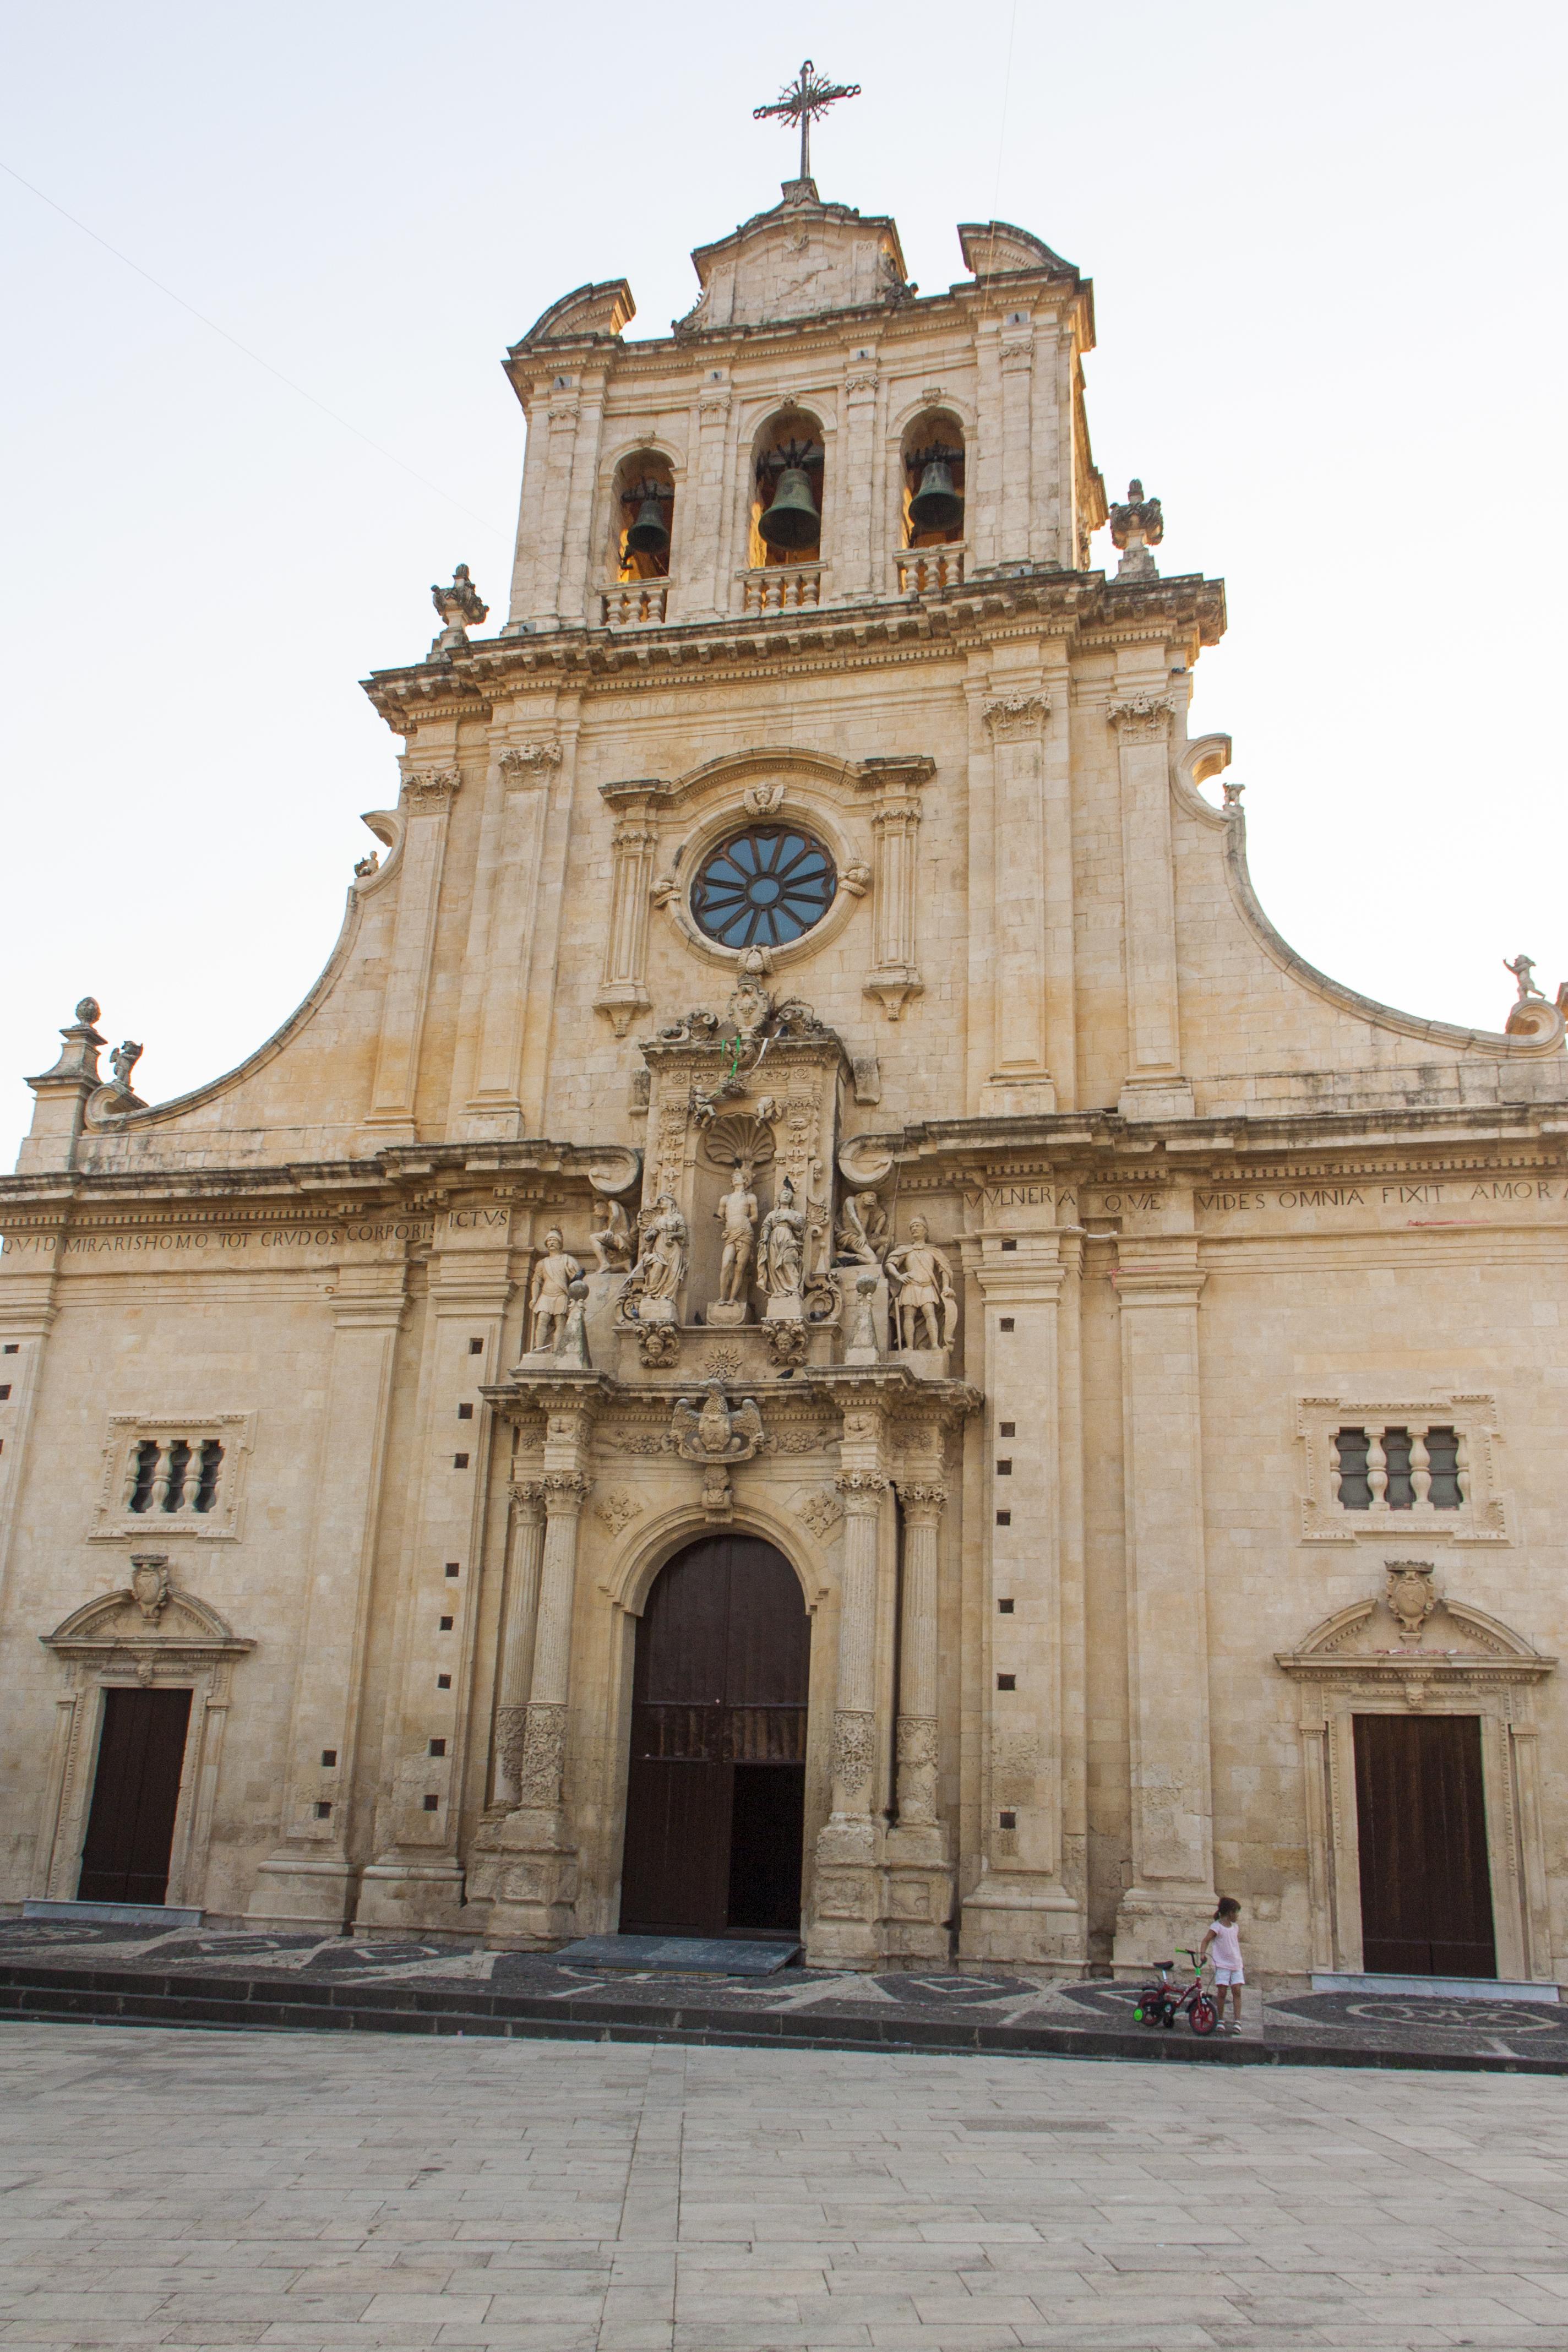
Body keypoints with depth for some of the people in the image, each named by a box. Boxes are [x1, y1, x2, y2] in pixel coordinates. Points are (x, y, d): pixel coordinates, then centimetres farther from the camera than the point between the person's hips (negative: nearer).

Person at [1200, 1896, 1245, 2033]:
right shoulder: (1217, 1927, -8)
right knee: (1221, 1991, -4)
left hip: (1236, 1964, 5)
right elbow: (1206, 1940, -12)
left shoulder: (1235, 1927, 11)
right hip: (1222, 1964, -5)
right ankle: (1221, 2020, 9)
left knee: (1237, 1991, -5)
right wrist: (1203, 1953, -28)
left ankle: (1238, 2022, -4)